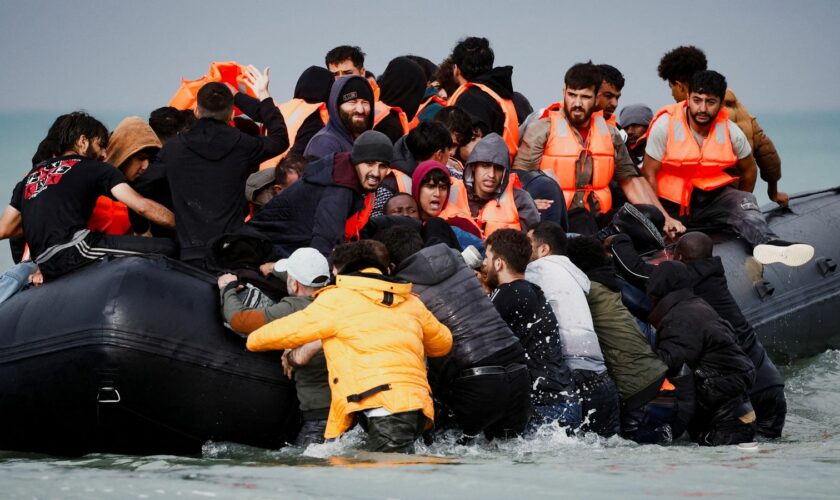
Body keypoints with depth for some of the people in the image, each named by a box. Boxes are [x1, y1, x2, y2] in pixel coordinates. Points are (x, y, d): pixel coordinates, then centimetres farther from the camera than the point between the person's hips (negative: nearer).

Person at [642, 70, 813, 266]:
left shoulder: (731, 132, -2)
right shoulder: (666, 125, -10)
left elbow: (748, 170, 15)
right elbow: (649, 173, -6)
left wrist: (740, 206, 14)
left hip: (712, 197, 0)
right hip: (672, 203, 0)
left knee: (744, 201, -29)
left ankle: (767, 244, -60)